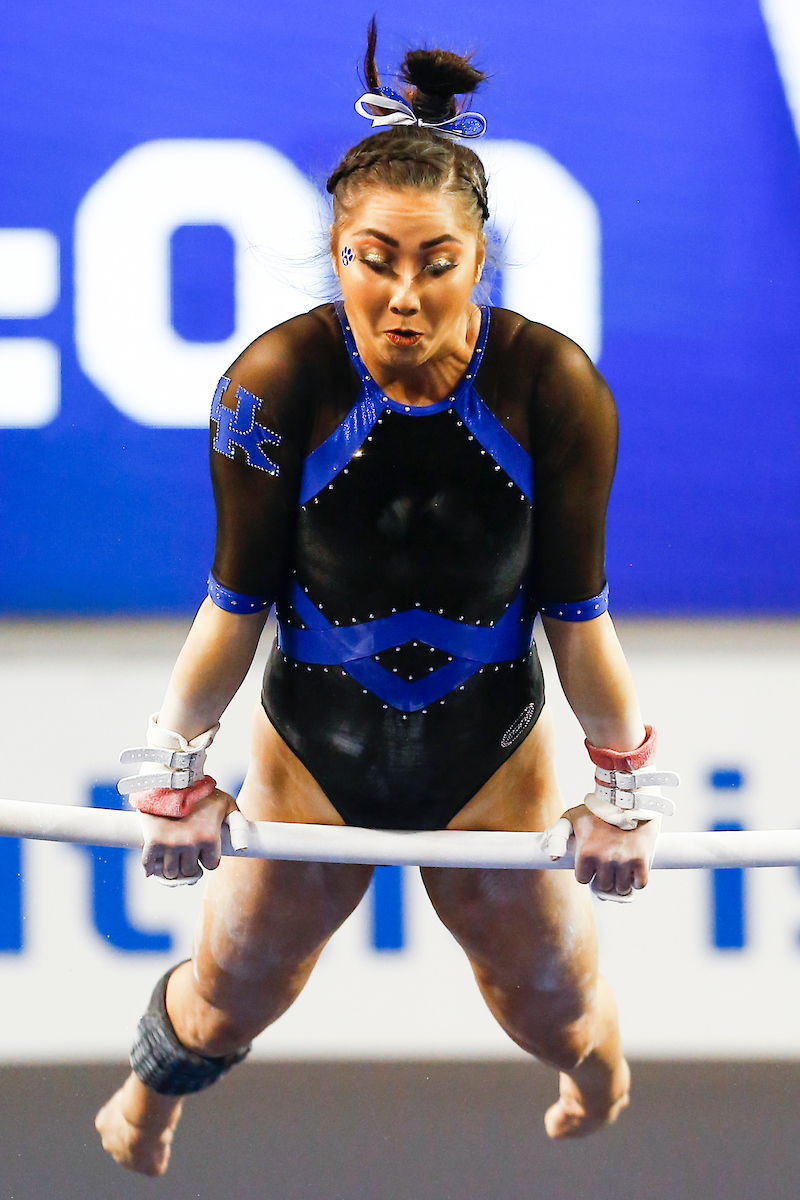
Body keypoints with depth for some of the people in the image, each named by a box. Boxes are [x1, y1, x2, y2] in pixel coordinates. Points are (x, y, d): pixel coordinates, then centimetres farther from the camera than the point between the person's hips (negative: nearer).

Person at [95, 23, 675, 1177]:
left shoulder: (553, 388, -24)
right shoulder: (279, 385, -26)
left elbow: (577, 610, -11)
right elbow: (238, 603, -12)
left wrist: (625, 791, -4)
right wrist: (175, 771, -7)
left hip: (494, 764, 0)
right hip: (314, 759, 0)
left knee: (559, 1014, 21)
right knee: (228, 999, 22)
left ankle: (605, 1119, 57)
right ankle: (146, 1108, 57)